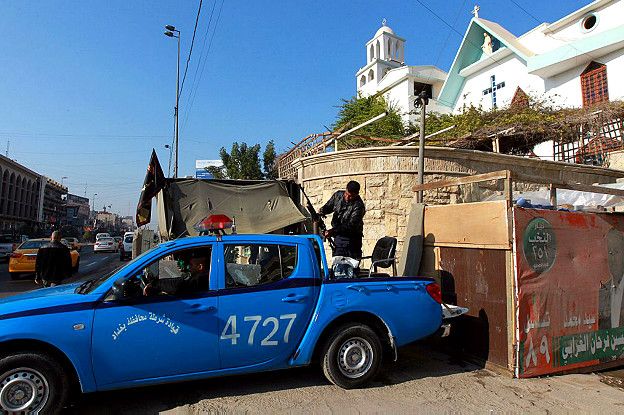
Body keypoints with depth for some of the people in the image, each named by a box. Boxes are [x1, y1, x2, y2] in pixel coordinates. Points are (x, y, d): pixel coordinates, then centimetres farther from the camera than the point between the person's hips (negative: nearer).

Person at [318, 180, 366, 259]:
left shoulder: (358, 205, -21)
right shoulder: (338, 195, -3)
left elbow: (351, 225, -28)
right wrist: (321, 212, -13)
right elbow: (328, 206, 11)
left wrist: (333, 231, -36)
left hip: (351, 238, -5)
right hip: (338, 236, 5)